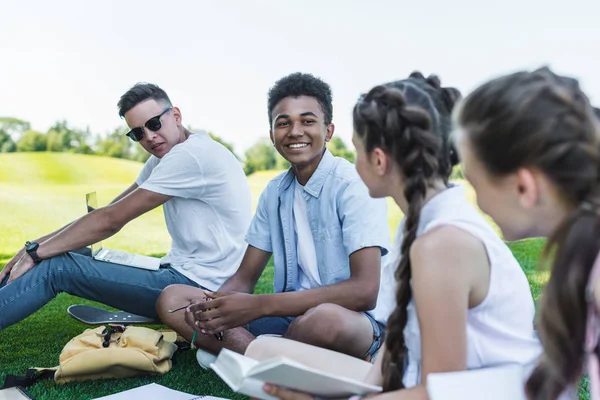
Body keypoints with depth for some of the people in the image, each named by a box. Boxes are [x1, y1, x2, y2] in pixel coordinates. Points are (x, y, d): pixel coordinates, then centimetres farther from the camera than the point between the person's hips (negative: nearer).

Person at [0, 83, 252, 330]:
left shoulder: (192, 154, -19)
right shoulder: (165, 158, 12)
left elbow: (111, 220, -17)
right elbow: (110, 212, 10)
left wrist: (35, 252, -7)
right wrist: (36, 246, 1)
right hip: (184, 272, 9)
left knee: (56, 267, -11)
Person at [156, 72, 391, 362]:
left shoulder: (354, 186, -13)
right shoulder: (274, 192, 7)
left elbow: (364, 291, -23)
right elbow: (245, 278, 9)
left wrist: (258, 306, -27)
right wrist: (215, 304, -16)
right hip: (290, 316, 6)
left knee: (324, 319, -42)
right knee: (172, 299, -5)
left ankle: (236, 353, -12)